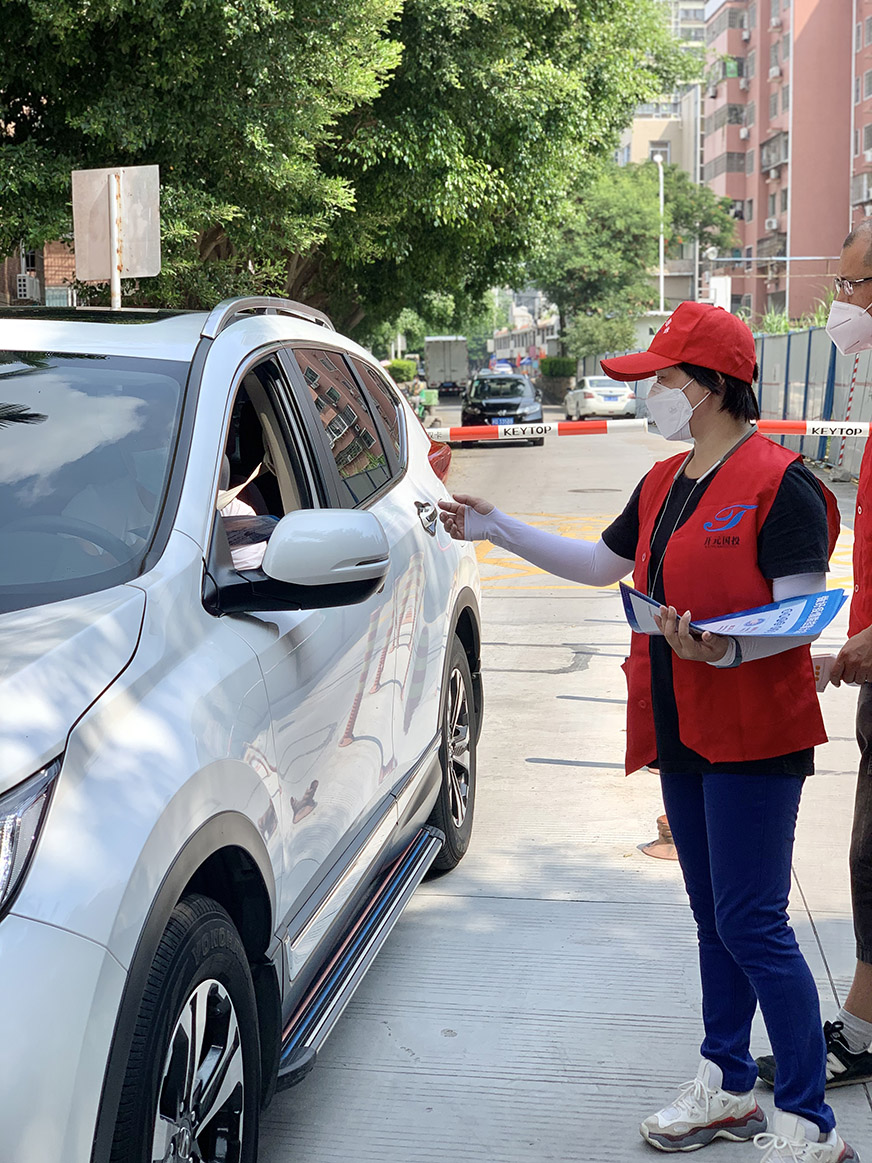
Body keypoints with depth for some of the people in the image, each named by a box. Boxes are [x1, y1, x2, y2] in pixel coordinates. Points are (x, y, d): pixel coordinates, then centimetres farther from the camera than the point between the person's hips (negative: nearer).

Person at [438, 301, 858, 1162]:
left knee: (751, 923, -8)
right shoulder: (663, 484, 13)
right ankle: (726, 1089, 29)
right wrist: (497, 530, 21)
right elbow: (602, 564, 24)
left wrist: (725, 650, -34)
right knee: (714, 917, 16)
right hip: (682, 731, 8)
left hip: (753, 734, -8)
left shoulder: (779, 481, -13)